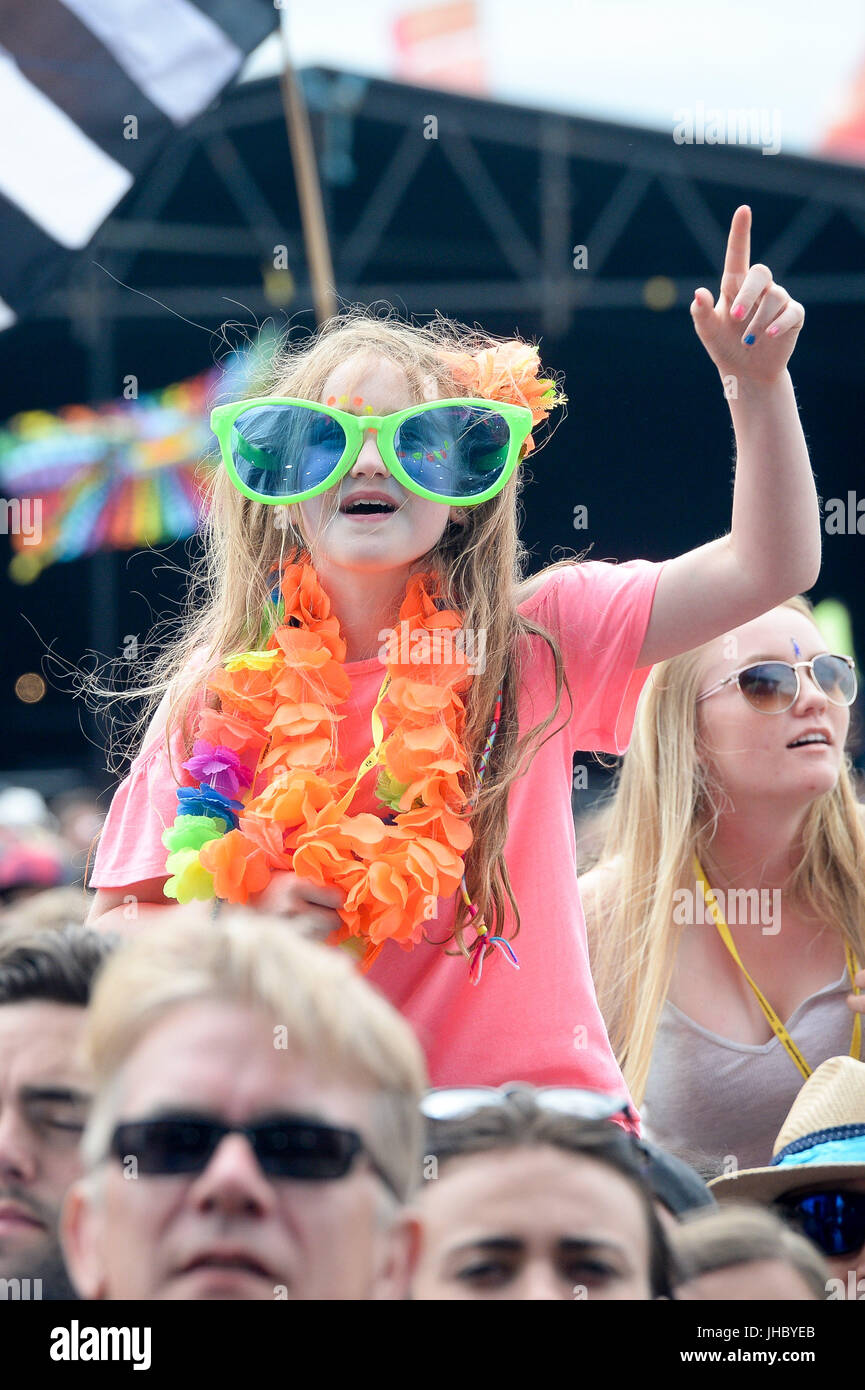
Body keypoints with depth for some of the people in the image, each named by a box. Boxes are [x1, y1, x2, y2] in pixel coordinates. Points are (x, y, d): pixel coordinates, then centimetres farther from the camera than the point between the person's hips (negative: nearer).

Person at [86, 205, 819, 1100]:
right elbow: (115, 924, 10)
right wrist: (248, 920, -8)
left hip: (538, 1113, -1)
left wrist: (758, 383, -8)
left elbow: (770, 566, 2)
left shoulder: (532, 643, 5)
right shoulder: (223, 692, 5)